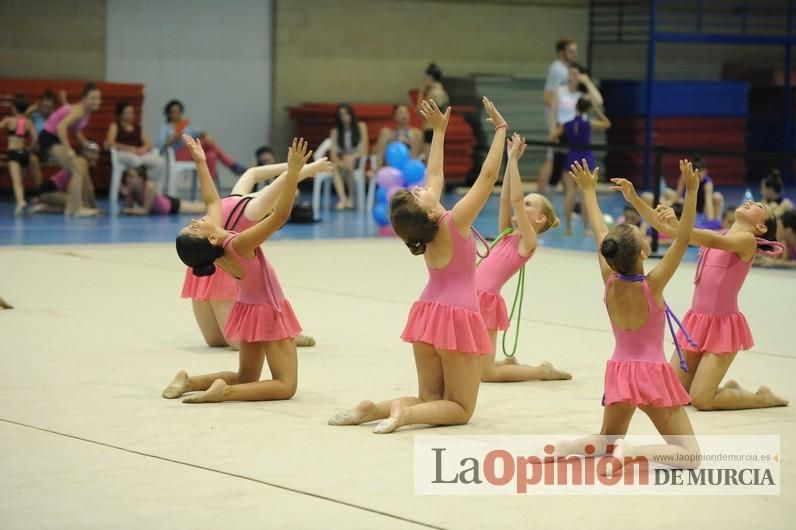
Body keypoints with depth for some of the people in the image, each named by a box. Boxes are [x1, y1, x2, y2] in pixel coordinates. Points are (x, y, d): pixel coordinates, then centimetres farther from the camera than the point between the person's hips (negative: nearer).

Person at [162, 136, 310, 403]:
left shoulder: (211, 247, -12)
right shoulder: (239, 245, -32)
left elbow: (213, 201, 6)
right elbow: (280, 215, -39)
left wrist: (201, 163, 11)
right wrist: (293, 172, -42)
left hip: (249, 310, 8)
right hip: (269, 313, -8)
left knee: (245, 378, 22)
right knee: (285, 386, -6)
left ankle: (190, 382, 4)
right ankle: (225, 391, -25)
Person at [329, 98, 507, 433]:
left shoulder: (423, 226, -3)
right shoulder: (455, 221, -18)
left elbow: (435, 175, 13)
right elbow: (488, 175, -17)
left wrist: (439, 130, 21)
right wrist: (500, 128, -9)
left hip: (428, 314, 7)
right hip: (457, 317, -7)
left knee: (429, 400, 14)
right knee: (460, 408, 0)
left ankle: (373, 409, -10)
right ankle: (405, 413, -27)